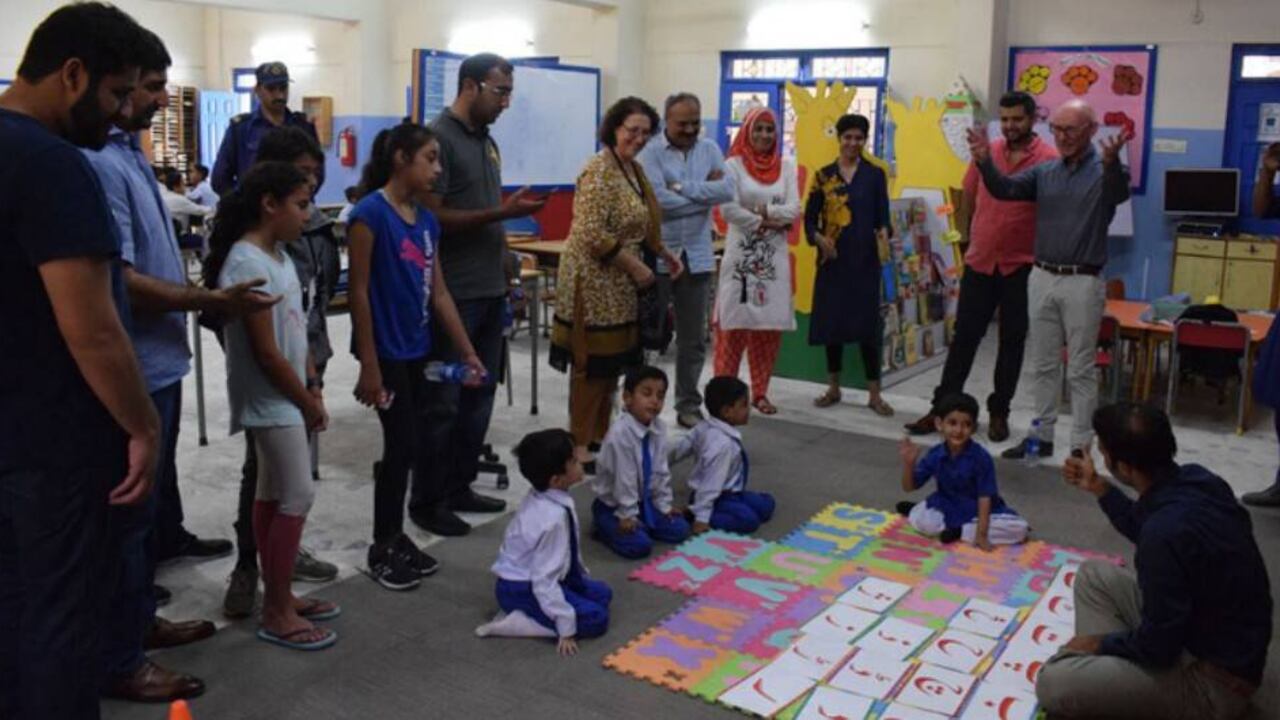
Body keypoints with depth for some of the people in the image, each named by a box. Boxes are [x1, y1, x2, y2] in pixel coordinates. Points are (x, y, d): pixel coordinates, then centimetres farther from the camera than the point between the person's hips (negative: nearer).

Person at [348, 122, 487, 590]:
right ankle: (382, 550, 15)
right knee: (402, 446, -1)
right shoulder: (370, 213, -14)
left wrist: (469, 354, 11)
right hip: (386, 352, -8)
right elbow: (358, 292, -15)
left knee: (417, 446, 12)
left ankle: (395, 537, 28)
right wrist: (368, 365, -17)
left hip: (417, 350, 8)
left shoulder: (427, 221, 8)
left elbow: (440, 294, 11)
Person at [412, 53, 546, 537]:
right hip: (452, 294, -8)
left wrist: (504, 273, 17)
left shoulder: (487, 142, 15)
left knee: (479, 395, 13)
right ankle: (427, 501, 13)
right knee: (443, 401, 0)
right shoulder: (438, 138, -11)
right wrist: (502, 213, -21)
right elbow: (431, 218, -17)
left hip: (489, 290, 8)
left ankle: (459, 488, 25)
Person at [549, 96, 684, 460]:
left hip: (620, 283, 9)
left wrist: (665, 253, 15)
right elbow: (593, 234, -24)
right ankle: (580, 444, 6)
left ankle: (599, 437, 23)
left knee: (613, 361, 13)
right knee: (592, 363, -3)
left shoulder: (634, 168, 13)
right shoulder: (600, 170, -16)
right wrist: (635, 267, -20)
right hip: (595, 281, -9)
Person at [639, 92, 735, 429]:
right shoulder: (650, 153, -6)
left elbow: (727, 189, -8)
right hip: (657, 257, -4)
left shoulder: (710, 149, 7)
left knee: (693, 338, 11)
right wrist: (705, 193, -9)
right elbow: (659, 201, -19)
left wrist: (682, 187, -14)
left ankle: (688, 405, 23)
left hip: (697, 257, 4)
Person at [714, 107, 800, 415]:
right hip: (741, 254, -4)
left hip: (774, 256, 4)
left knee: (770, 324, 4)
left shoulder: (785, 167, 10)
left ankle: (760, 392, 15)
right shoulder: (733, 165, -1)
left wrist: (765, 211, -12)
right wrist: (768, 222, -9)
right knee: (735, 322, -4)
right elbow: (728, 209, -13)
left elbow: (794, 210, 1)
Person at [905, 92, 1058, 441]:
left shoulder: (1049, 159, -7)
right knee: (964, 337, 7)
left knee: (1012, 341, 8)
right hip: (979, 262, 3)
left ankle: (998, 412, 19)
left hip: (1022, 266, -3)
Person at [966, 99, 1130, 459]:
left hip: (1083, 283, -5)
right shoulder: (1044, 171, 9)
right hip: (1042, 278, 5)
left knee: (1081, 370, 2)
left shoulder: (1104, 170, -6)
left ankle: (1081, 446, 10)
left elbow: (1119, 193, -28)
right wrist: (984, 162, -23)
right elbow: (1005, 189, -2)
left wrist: (1111, 162, -50)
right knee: (1043, 365, 12)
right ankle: (1042, 435, 23)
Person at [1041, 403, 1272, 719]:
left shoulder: (1167, 530, -33)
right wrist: (1098, 488, 17)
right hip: (1229, 644, 9)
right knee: (1094, 574, 16)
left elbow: (1158, 647, -23)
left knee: (1052, 683, -21)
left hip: (1213, 680, -9)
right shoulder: (1194, 480, -6)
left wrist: (1101, 642, -5)